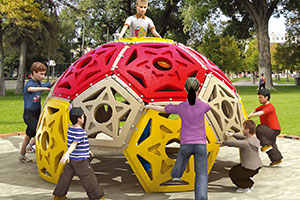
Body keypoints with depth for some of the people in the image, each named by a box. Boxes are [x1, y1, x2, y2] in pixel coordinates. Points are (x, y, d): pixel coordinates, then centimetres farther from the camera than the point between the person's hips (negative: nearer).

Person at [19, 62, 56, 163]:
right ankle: (29, 146, 1)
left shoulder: (39, 83, 9)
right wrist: (44, 88, -48)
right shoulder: (29, 83, -16)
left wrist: (56, 81, 6)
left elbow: (49, 85, 25)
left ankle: (22, 155, 27)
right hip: (29, 114, -8)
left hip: (36, 114, 8)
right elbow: (30, 89, -40)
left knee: (29, 135, 16)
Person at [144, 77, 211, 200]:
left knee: (182, 158, 33)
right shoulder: (204, 106, -9)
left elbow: (162, 109, 9)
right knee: (201, 173, 1)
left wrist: (150, 106, 26)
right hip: (200, 145, -1)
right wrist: (196, 97, 17)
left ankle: (175, 175, 57)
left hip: (185, 144, 2)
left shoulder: (180, 107, -8)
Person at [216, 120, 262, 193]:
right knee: (235, 169, 25)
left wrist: (223, 142, -10)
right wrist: (233, 134, 17)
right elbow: (243, 137, 19)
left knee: (232, 173, 6)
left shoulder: (246, 143, -25)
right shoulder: (254, 139, 4)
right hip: (257, 166, 9)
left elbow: (234, 143, -24)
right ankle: (250, 184, 23)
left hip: (250, 169, -9)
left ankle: (246, 187, 7)